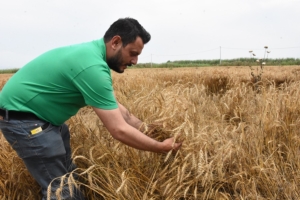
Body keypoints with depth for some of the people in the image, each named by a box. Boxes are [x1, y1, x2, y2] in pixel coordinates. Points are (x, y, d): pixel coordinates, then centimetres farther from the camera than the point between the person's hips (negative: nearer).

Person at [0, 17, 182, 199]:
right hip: (22, 116, -10)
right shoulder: (92, 66, -29)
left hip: (40, 114, 10)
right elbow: (119, 130, -29)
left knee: (70, 178, 15)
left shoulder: (93, 53, 3)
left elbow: (114, 107, 9)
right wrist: (161, 147, -17)